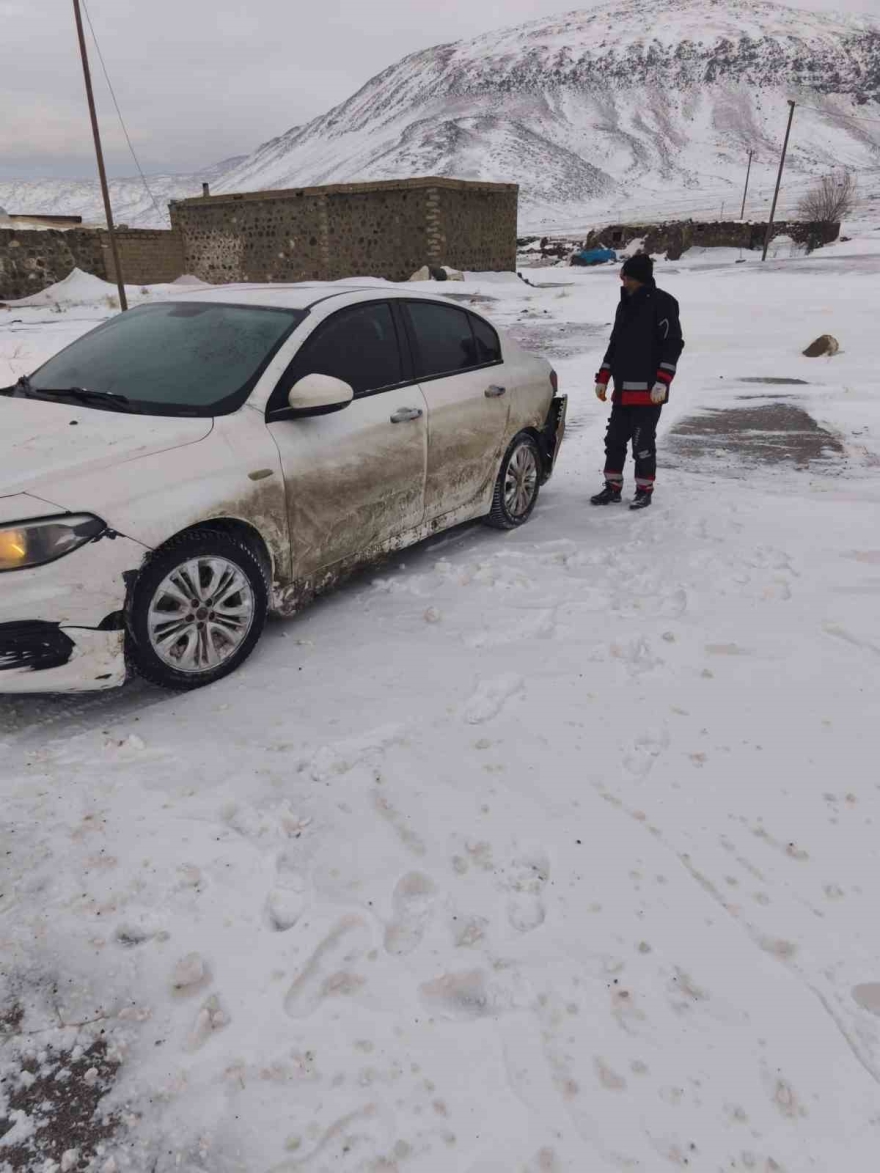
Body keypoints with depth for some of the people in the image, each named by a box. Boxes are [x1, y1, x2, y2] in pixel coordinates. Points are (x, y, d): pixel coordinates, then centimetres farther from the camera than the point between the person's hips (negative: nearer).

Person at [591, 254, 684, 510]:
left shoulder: (662, 303, -8)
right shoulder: (626, 304, 16)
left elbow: (673, 344, -12)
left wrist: (662, 382, -19)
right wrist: (603, 378, 18)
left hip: (648, 390, -7)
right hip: (623, 389, 7)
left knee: (643, 442, -2)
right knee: (614, 439, 9)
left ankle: (645, 490, 11)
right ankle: (612, 487, 19)